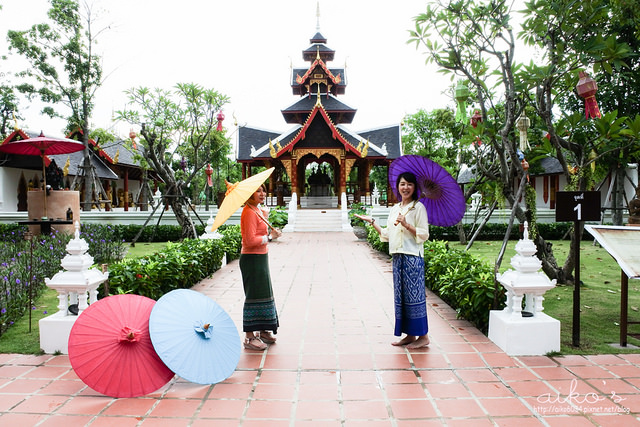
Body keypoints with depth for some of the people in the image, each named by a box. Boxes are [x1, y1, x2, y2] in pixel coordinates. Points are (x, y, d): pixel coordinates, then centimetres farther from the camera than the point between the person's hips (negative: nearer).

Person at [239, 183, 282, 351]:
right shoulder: (249, 212, -16)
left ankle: (263, 331, 30)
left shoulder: (258, 210, 15)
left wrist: (264, 218, 12)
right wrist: (270, 237, -16)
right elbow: (250, 240, -23)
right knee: (254, 297, -5)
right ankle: (249, 338, 4)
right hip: (252, 259, -10)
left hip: (261, 258, 10)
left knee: (264, 294, 17)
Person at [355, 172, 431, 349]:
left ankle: (422, 336, 7)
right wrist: (372, 221, 15)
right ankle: (409, 335, 20)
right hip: (398, 257, 7)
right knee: (400, 295, 10)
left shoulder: (418, 207, -4)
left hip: (413, 257, -7)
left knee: (414, 294, -5)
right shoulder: (394, 209, 17)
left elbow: (424, 234, -9)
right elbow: (387, 234, 17)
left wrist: (406, 224, -19)